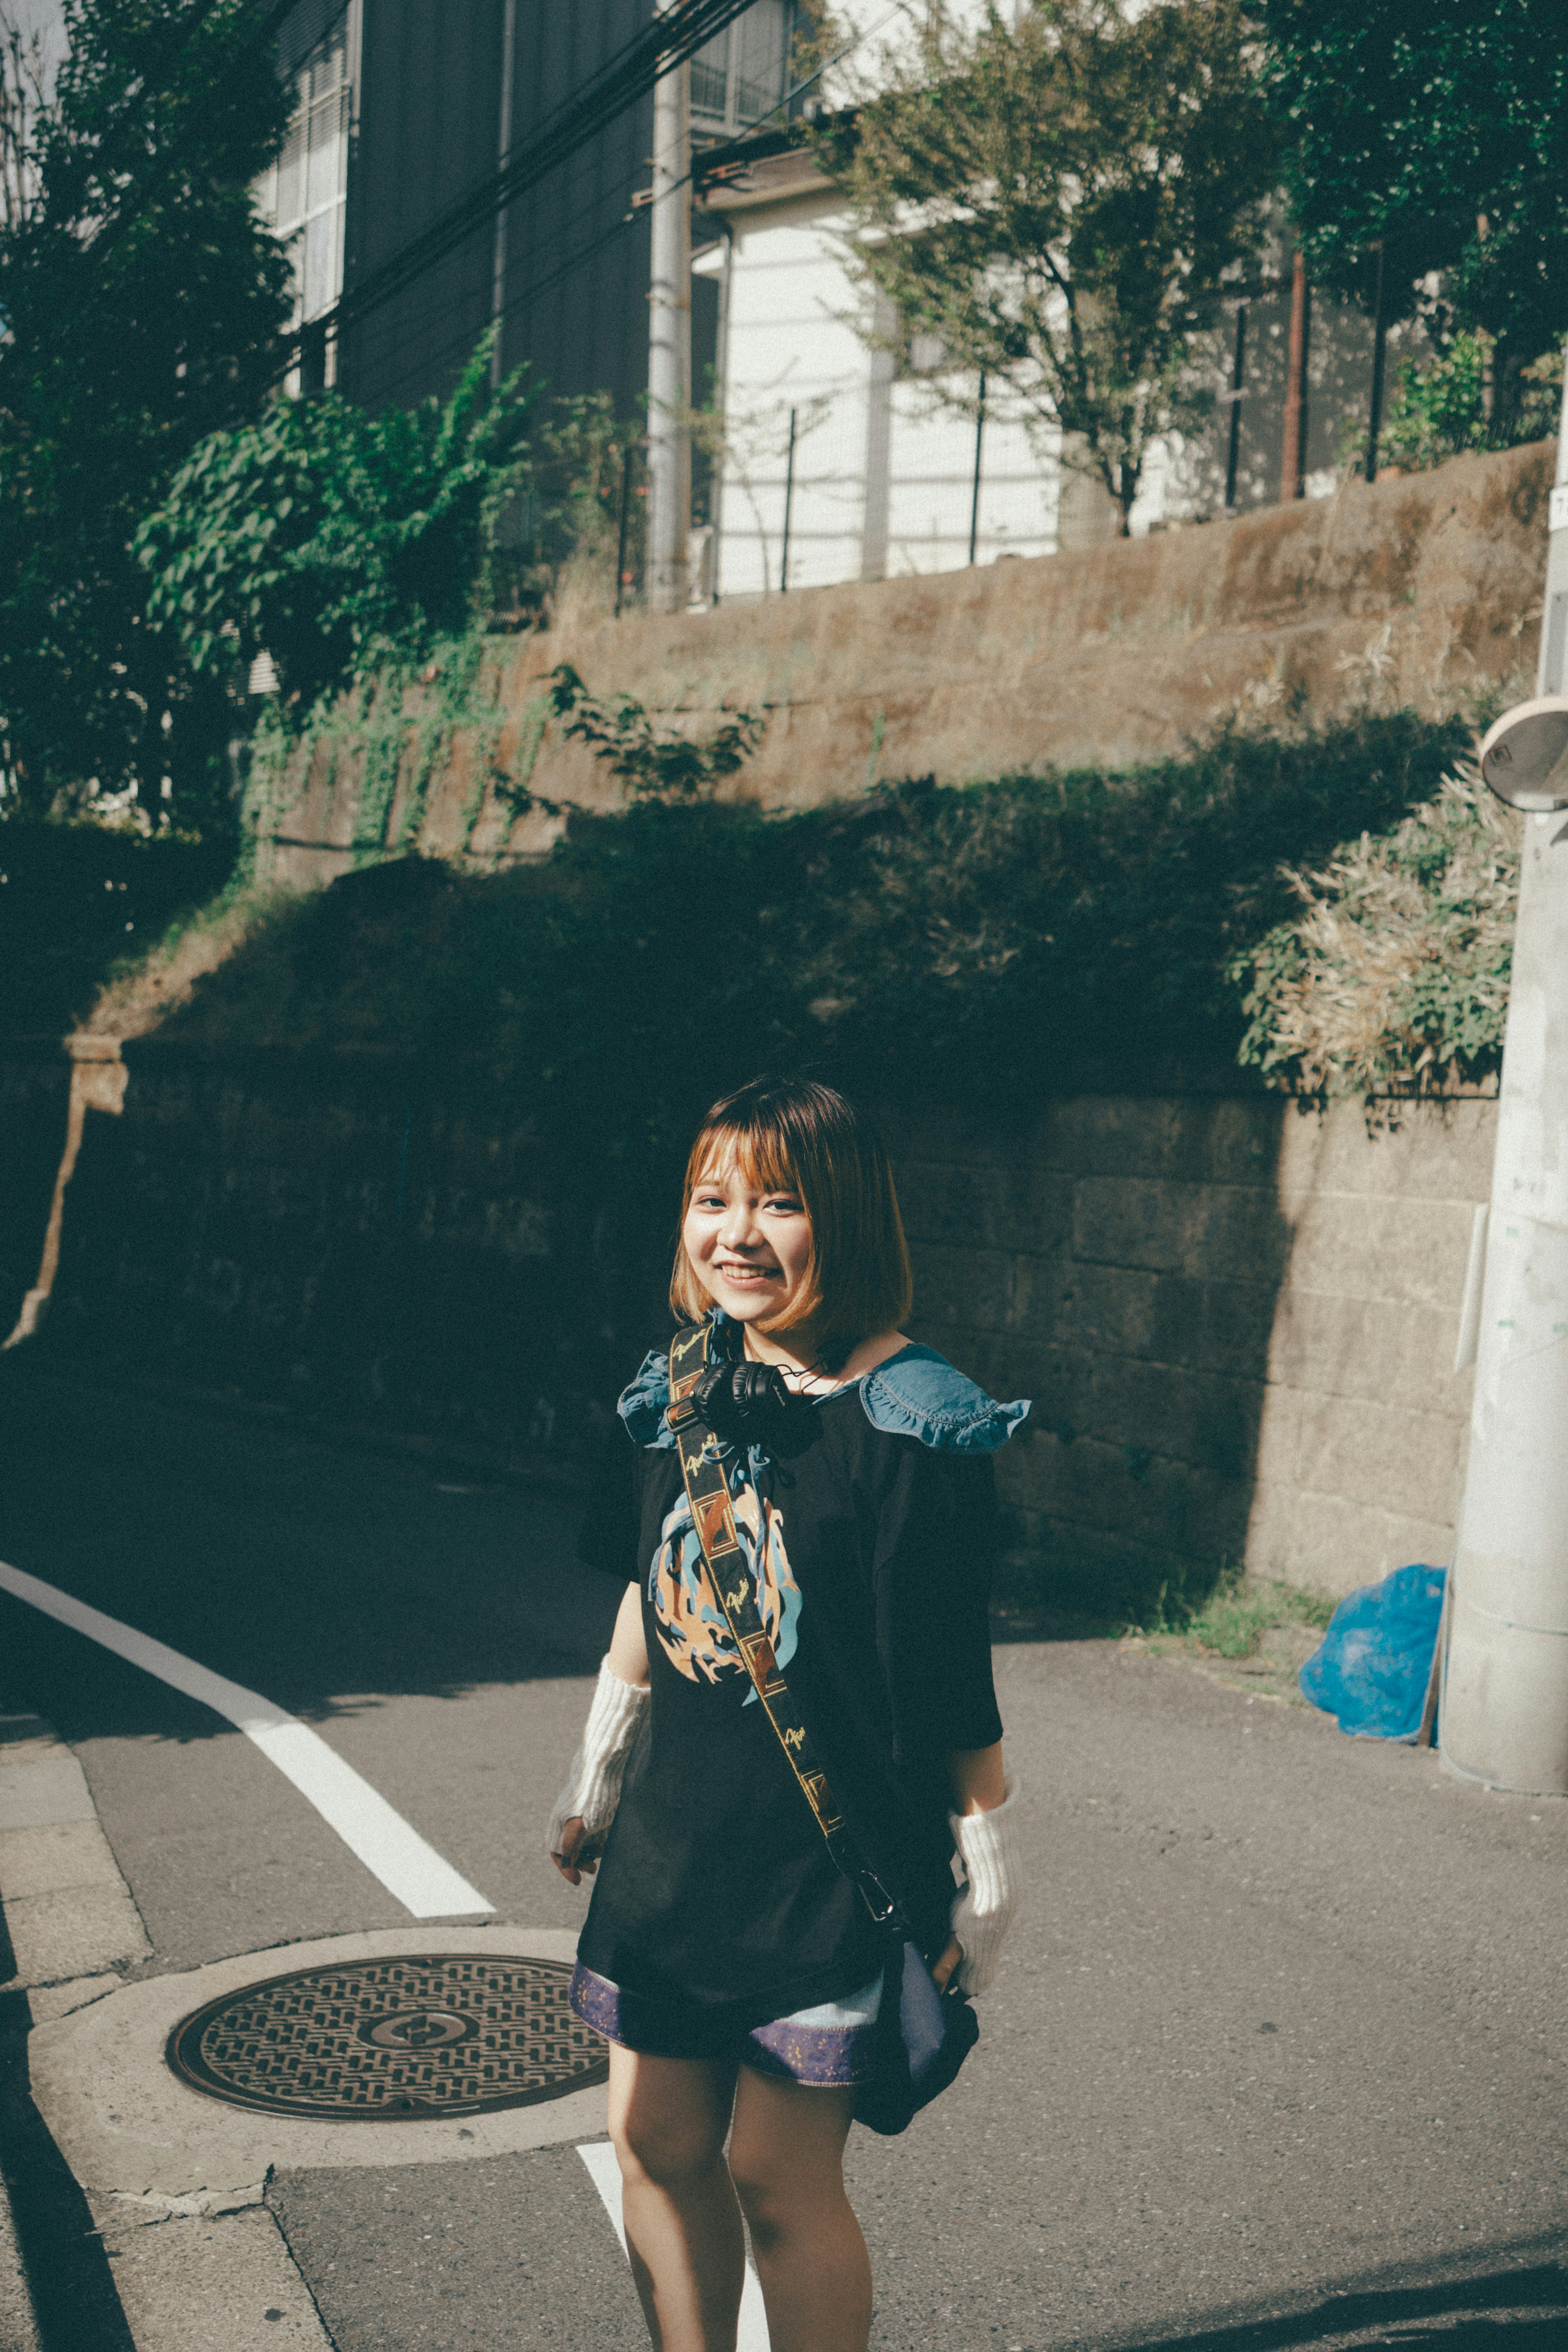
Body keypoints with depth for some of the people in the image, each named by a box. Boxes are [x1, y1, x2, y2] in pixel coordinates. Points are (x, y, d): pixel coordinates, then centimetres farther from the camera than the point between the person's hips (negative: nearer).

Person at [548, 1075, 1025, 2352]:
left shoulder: (912, 1427, -15)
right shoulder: (682, 1394, 3)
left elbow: (954, 1685, -12)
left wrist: (982, 1883, -8)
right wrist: (596, 1782, 20)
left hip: (832, 1860, -6)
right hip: (672, 1839, 6)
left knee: (780, 2176, 3)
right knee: (658, 2141, 14)